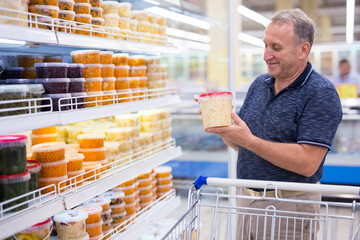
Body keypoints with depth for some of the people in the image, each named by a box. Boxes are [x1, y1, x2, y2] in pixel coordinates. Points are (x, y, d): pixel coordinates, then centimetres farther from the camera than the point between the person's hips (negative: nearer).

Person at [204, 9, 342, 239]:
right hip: (246, 199, 6)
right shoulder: (259, 84, 5)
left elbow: (307, 163, -24)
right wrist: (222, 127, -10)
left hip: (290, 206, -6)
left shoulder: (321, 94, -15)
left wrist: (250, 140, -26)